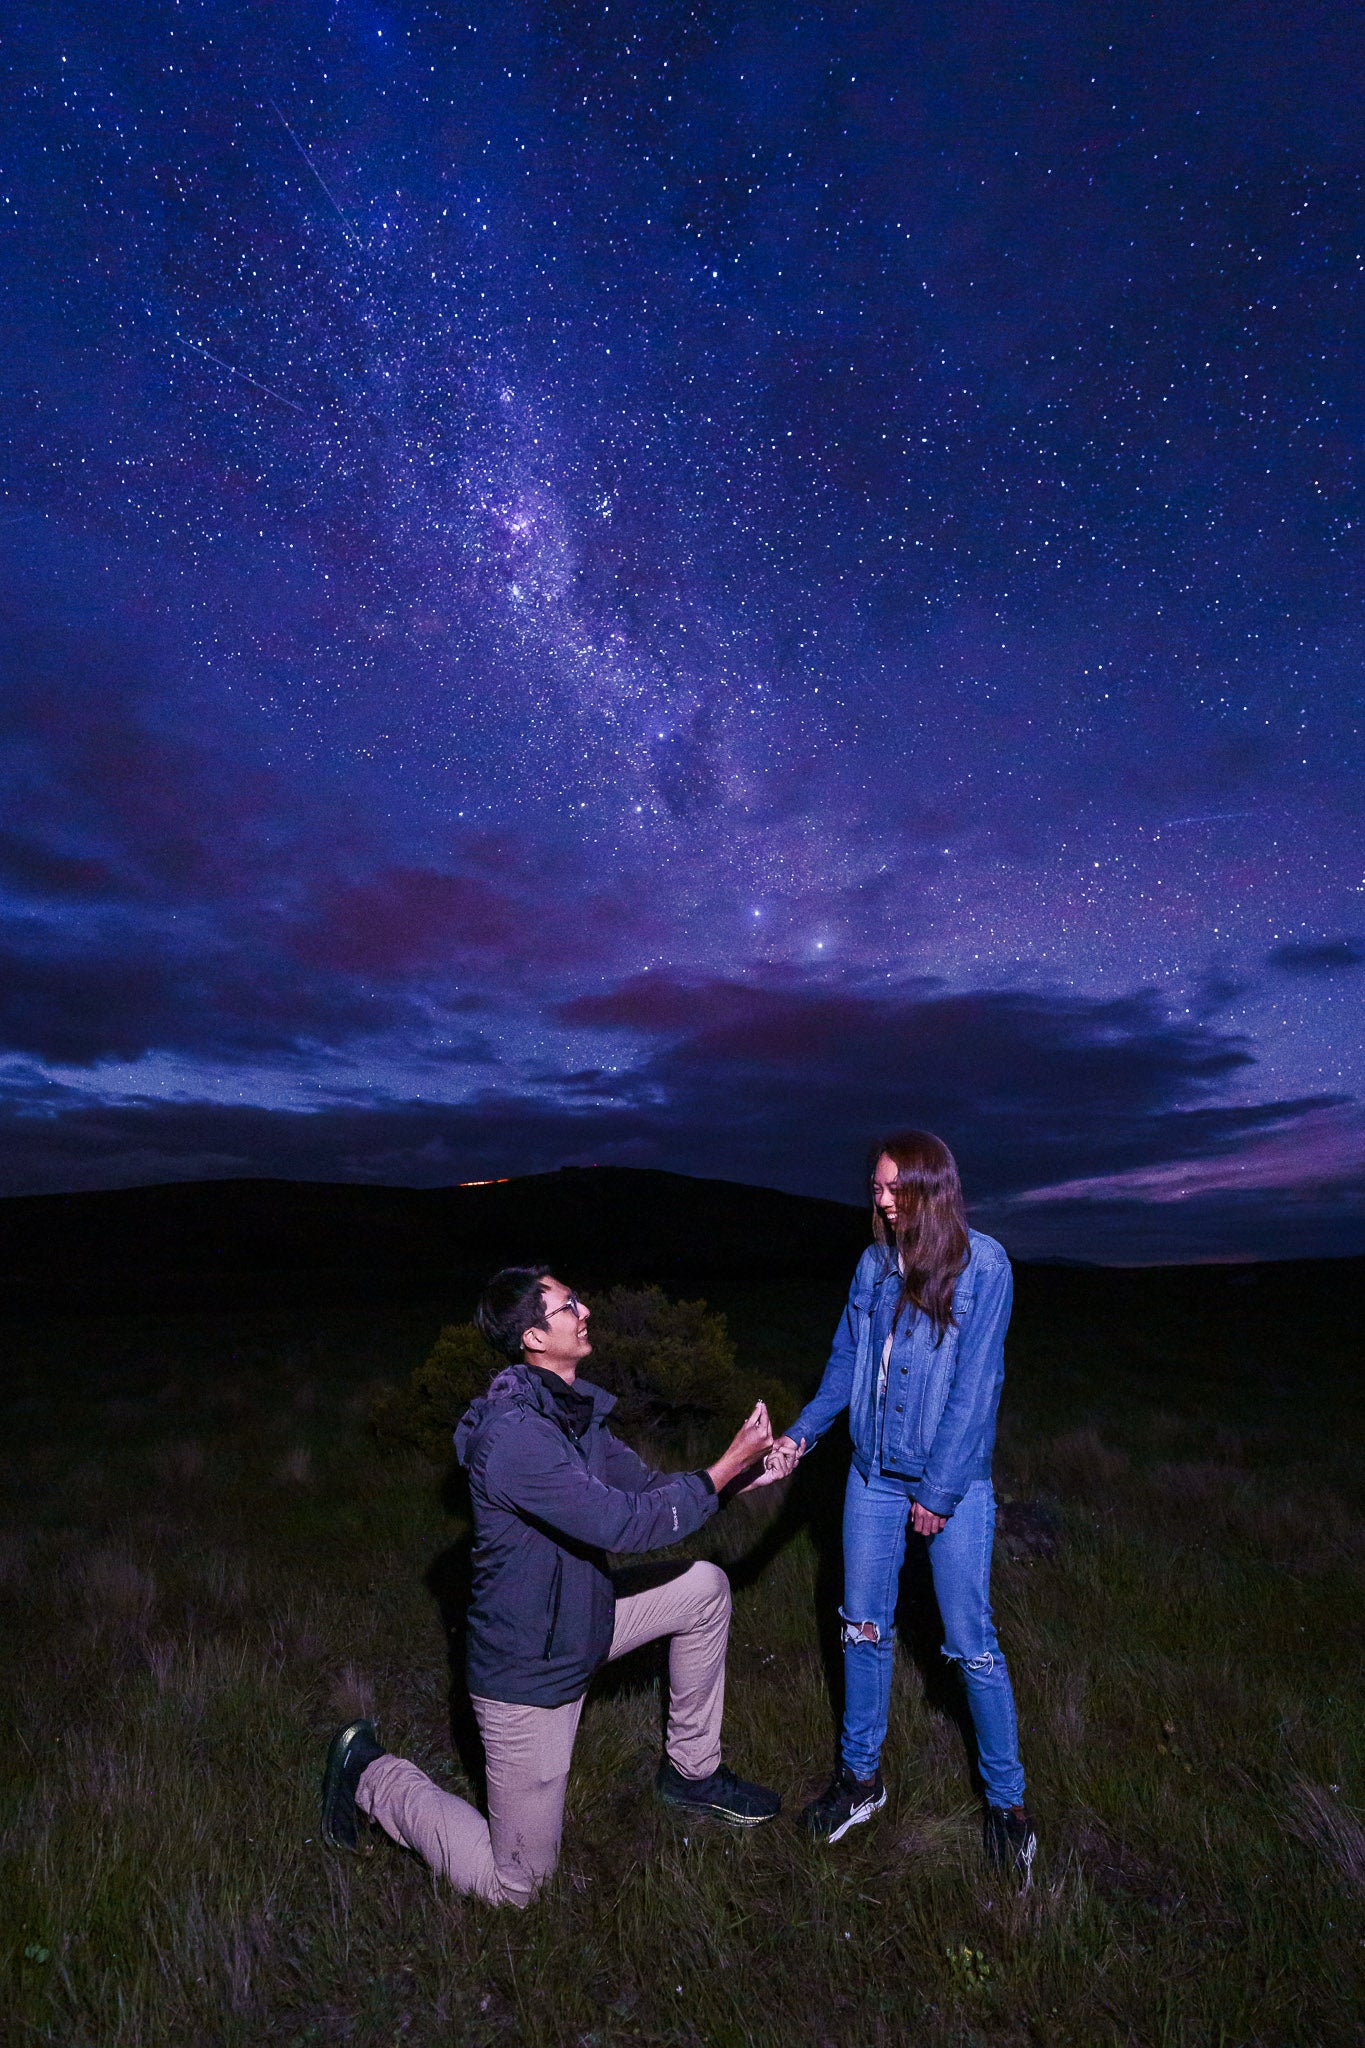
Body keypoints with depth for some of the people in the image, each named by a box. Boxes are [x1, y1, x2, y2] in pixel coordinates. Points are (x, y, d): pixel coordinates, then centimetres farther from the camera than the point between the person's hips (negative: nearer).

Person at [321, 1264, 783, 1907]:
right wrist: (725, 1467, -25)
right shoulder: (514, 1433, -32)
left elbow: (644, 1484, 4)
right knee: (512, 1886, 6)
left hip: (580, 1628, 8)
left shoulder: (574, 1410, -1)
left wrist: (742, 1471, -9)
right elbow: (624, 1523, -33)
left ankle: (692, 1770, 22)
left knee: (706, 1586, 3)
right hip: (526, 1675, -8)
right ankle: (370, 1774, 22)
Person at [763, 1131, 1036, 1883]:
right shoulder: (874, 1264, 0)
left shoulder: (983, 1265, -14)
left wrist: (939, 1494, -13)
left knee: (971, 1644, 6)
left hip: (953, 1481, -4)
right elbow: (846, 1361, 7)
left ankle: (1006, 1799, 29)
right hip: (874, 1474, 5)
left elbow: (975, 1385, -14)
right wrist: (800, 1434, -3)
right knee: (864, 1629, 15)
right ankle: (860, 1776, 35)